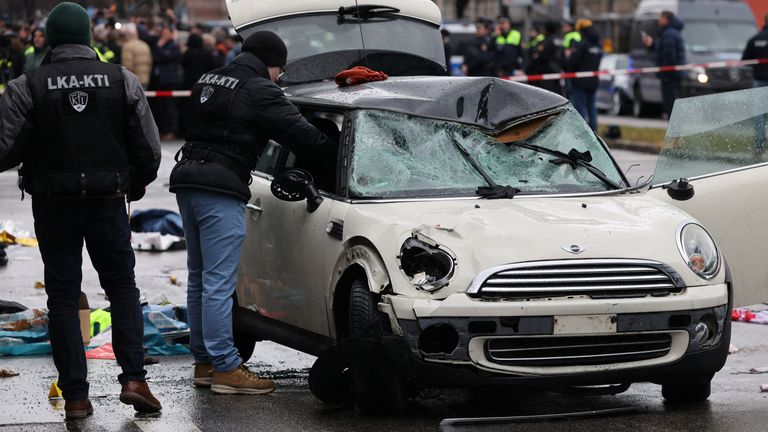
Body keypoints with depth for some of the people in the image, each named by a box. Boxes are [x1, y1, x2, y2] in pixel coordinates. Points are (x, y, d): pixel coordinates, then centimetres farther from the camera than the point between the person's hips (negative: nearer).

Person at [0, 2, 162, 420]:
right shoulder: (123, 81, -2)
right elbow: (149, 150, 0)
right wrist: (134, 186, 18)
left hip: (53, 205, -1)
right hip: (108, 201, 1)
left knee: (63, 296, 7)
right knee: (122, 287, 15)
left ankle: (75, 396, 5)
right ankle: (133, 378, 2)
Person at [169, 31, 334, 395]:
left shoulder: (207, 82, 19)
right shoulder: (260, 91, -7)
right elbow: (301, 135, -9)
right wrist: (336, 153, 4)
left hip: (188, 177, 9)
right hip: (220, 190, -9)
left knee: (200, 278, 15)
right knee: (218, 282, -8)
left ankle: (204, 362, 20)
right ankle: (225, 368, -7)